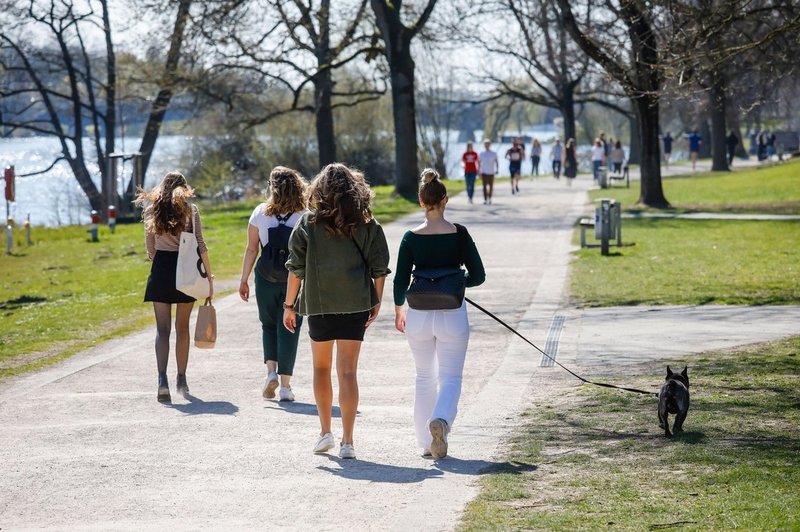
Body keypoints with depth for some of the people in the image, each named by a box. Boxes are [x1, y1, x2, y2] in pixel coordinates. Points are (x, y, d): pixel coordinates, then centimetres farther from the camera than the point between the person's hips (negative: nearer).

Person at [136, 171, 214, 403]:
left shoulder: (152, 210, 5)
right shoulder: (190, 210, 0)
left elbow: (150, 248, 9)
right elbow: (200, 245, -5)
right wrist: (209, 275, -2)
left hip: (161, 270, 0)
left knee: (163, 328, -2)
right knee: (182, 327, 13)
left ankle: (163, 380, -20)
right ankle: (181, 380, 20)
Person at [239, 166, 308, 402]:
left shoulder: (260, 213, -3)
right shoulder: (303, 217, -5)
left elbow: (251, 249, -1)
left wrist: (244, 280, 6)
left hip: (266, 278, 1)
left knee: (269, 325, 20)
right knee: (288, 329, 5)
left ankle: (271, 371, 2)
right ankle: (285, 385, 3)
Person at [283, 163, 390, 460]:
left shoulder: (308, 223, -2)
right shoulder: (366, 224, 1)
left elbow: (296, 268, -2)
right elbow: (379, 267, 1)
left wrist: (289, 305, 5)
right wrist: (377, 302, 11)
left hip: (318, 305, 0)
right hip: (355, 305, 0)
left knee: (321, 367, 19)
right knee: (348, 371, -1)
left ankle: (326, 432, 21)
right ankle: (347, 441, -6)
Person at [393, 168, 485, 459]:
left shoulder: (411, 237, -5)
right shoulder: (459, 235, -7)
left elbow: (400, 280, -3)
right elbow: (478, 276, -4)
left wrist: (398, 309, 14)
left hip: (419, 315, 2)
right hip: (452, 314, -2)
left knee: (425, 377, 16)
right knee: (450, 377, 3)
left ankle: (426, 442, 19)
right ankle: (441, 419, -27)